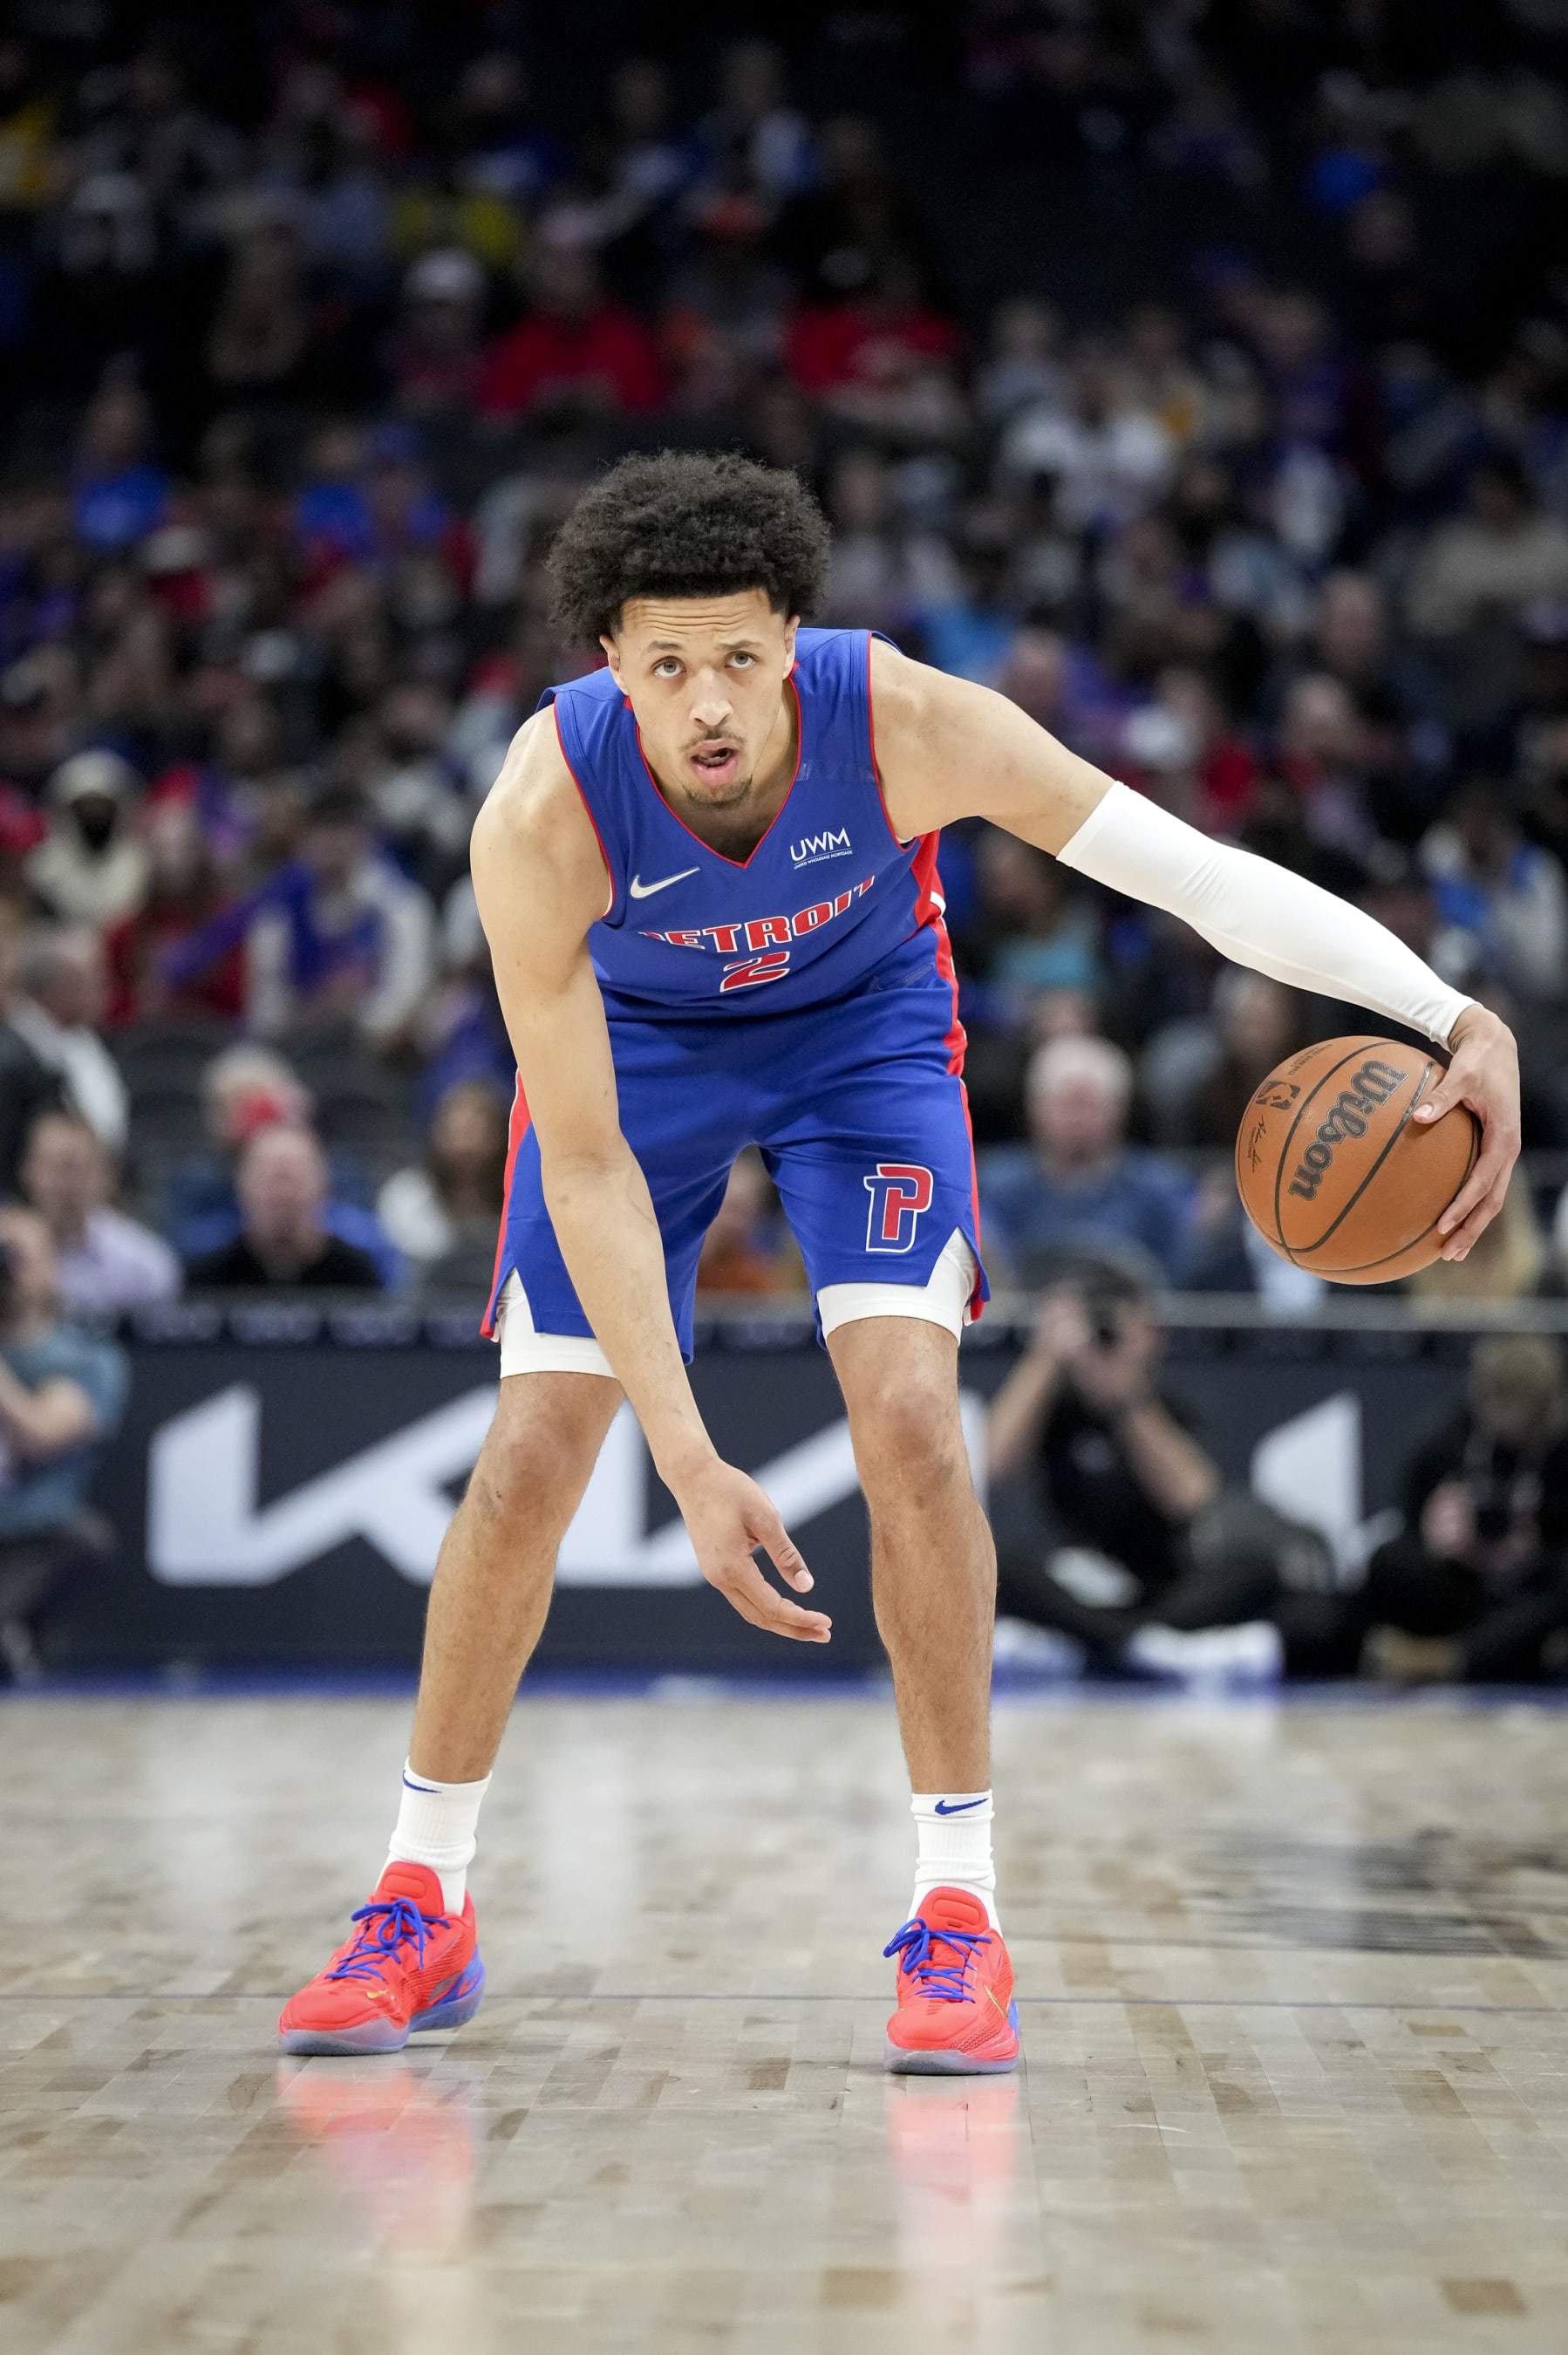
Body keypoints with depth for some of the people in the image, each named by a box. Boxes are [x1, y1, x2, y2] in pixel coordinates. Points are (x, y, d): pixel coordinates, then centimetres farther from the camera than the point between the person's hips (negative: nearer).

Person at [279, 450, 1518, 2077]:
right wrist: (690, 1464, -36)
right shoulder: (541, 816, -36)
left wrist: (1461, 1020, -44)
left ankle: (957, 1910, -6)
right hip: (634, 1041, 0)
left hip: (864, 1022, 0)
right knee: (528, 1456, -7)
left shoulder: (907, 722, -35)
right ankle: (422, 1905, 11)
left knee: (908, 1416, -19)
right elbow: (583, 1162, -31)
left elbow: (1197, 870, -32)